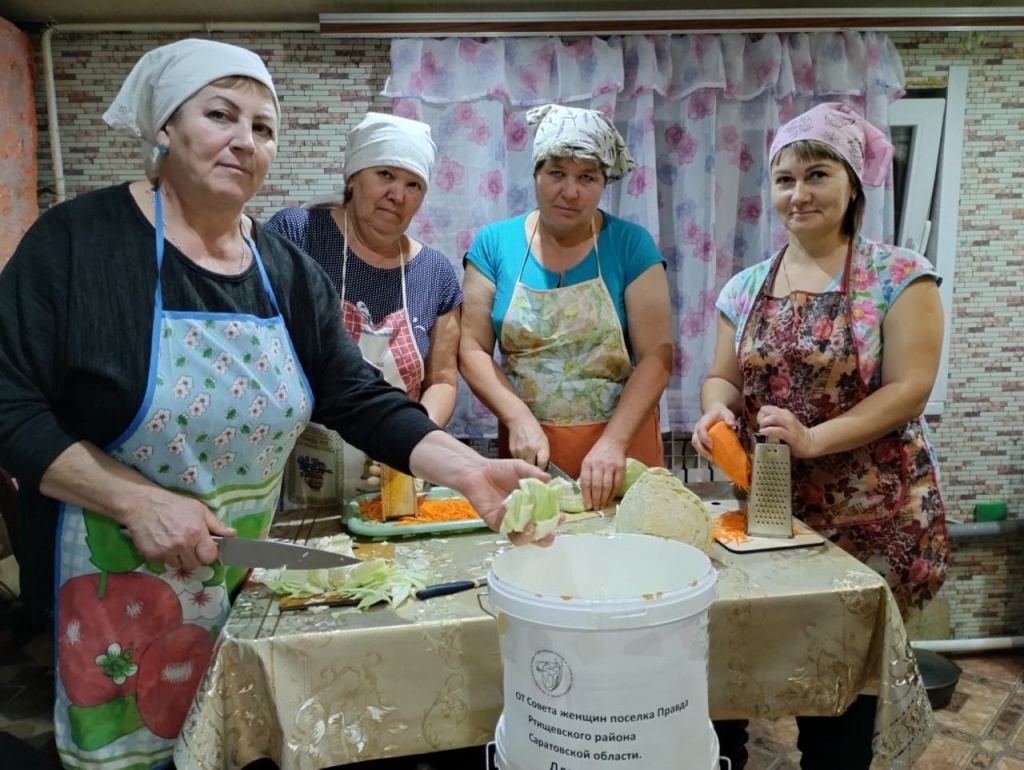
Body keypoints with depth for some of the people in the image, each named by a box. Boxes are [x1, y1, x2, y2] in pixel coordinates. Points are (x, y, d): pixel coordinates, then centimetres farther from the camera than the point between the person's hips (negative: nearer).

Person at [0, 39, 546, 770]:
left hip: (250, 582, 4)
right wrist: (139, 501, -22)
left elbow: (364, 400, -3)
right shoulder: (79, 240, -12)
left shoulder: (290, 272, 1)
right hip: (117, 586, -4)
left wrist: (467, 469, -16)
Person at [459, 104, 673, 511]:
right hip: (526, 441, 1)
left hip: (621, 438, 0)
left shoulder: (631, 245, -4)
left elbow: (657, 355, -9)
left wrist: (613, 442, -19)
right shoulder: (495, 243, 0)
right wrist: (518, 418, -16)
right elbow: (472, 348, -3)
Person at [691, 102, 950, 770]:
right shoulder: (747, 287, 7)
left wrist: (814, 439, -23)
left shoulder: (899, 275, -6)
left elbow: (910, 386, -12)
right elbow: (723, 377, 11)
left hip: (870, 513, -3)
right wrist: (718, 410, -12)